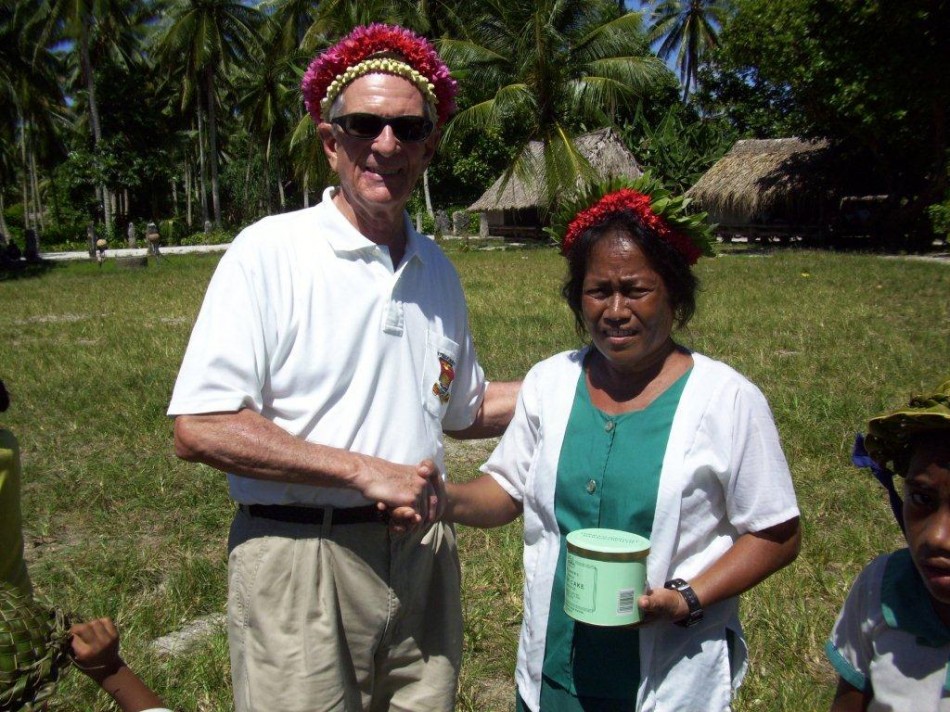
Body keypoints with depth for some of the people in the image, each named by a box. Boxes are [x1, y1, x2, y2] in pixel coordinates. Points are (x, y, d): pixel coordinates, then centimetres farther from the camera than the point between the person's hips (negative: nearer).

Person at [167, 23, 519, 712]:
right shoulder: (269, 251, -10)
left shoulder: (437, 270, 9)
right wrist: (366, 471, -18)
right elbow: (199, 427, -17)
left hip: (423, 558, 6)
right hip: (299, 563, -5)